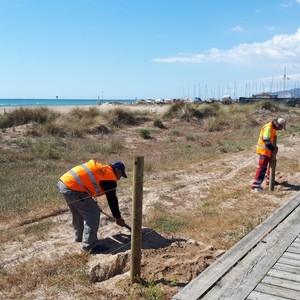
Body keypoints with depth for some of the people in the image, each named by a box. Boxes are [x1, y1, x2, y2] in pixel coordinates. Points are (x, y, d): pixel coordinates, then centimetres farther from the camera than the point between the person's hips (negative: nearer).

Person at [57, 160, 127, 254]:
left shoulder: (101, 168, 23)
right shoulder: (110, 177, -2)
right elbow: (112, 200, 3)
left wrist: (90, 200, 34)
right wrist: (118, 218, 14)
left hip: (63, 182, 10)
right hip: (72, 187, -10)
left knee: (79, 212, 27)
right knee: (93, 213, -2)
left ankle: (79, 237, 42)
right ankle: (90, 246, 3)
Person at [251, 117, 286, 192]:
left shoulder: (273, 128, 10)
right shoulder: (268, 128, -22)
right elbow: (266, 141, -29)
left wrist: (274, 147, 3)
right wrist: (273, 149, -23)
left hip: (268, 150, 10)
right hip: (264, 150, -10)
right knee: (263, 167, -15)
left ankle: (269, 180, 41)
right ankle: (255, 186, -18)